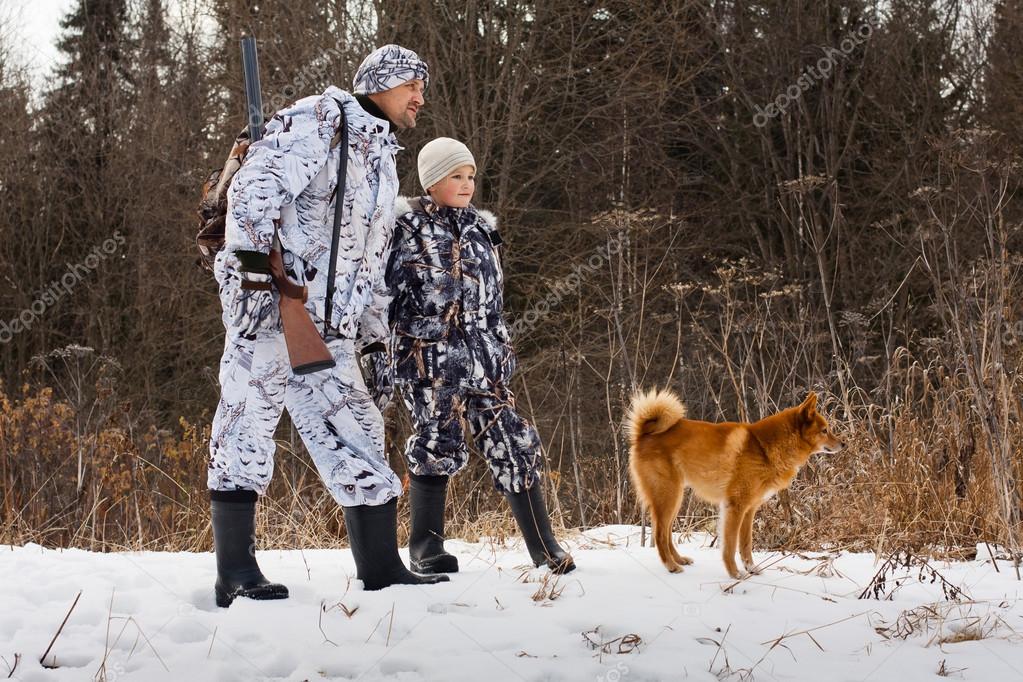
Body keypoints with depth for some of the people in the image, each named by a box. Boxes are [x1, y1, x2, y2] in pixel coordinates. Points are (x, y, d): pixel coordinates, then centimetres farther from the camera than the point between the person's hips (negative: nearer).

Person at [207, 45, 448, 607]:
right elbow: (256, 186, -14)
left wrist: (374, 334, 22)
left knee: (356, 434, 5)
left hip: (331, 329, 8)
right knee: (248, 424, -5)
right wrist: (253, 263, -24)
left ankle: (381, 567, 9)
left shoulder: (381, 158, 26)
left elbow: (373, 258, 29)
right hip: (268, 306, -8)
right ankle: (235, 574, -4)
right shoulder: (319, 118, -1)